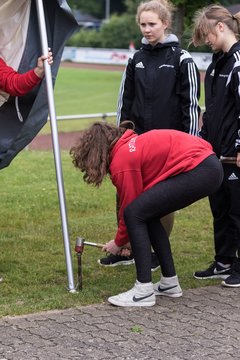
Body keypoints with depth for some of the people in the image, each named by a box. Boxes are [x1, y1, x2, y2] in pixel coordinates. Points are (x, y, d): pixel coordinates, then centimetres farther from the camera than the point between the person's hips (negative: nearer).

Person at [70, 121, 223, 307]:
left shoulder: (122, 161, -9)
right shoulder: (130, 145, 18)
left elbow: (130, 207, -2)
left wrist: (118, 243, 15)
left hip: (198, 171, -10)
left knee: (135, 213, -7)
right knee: (147, 215, 17)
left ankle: (144, 291, -7)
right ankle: (170, 283, 23)